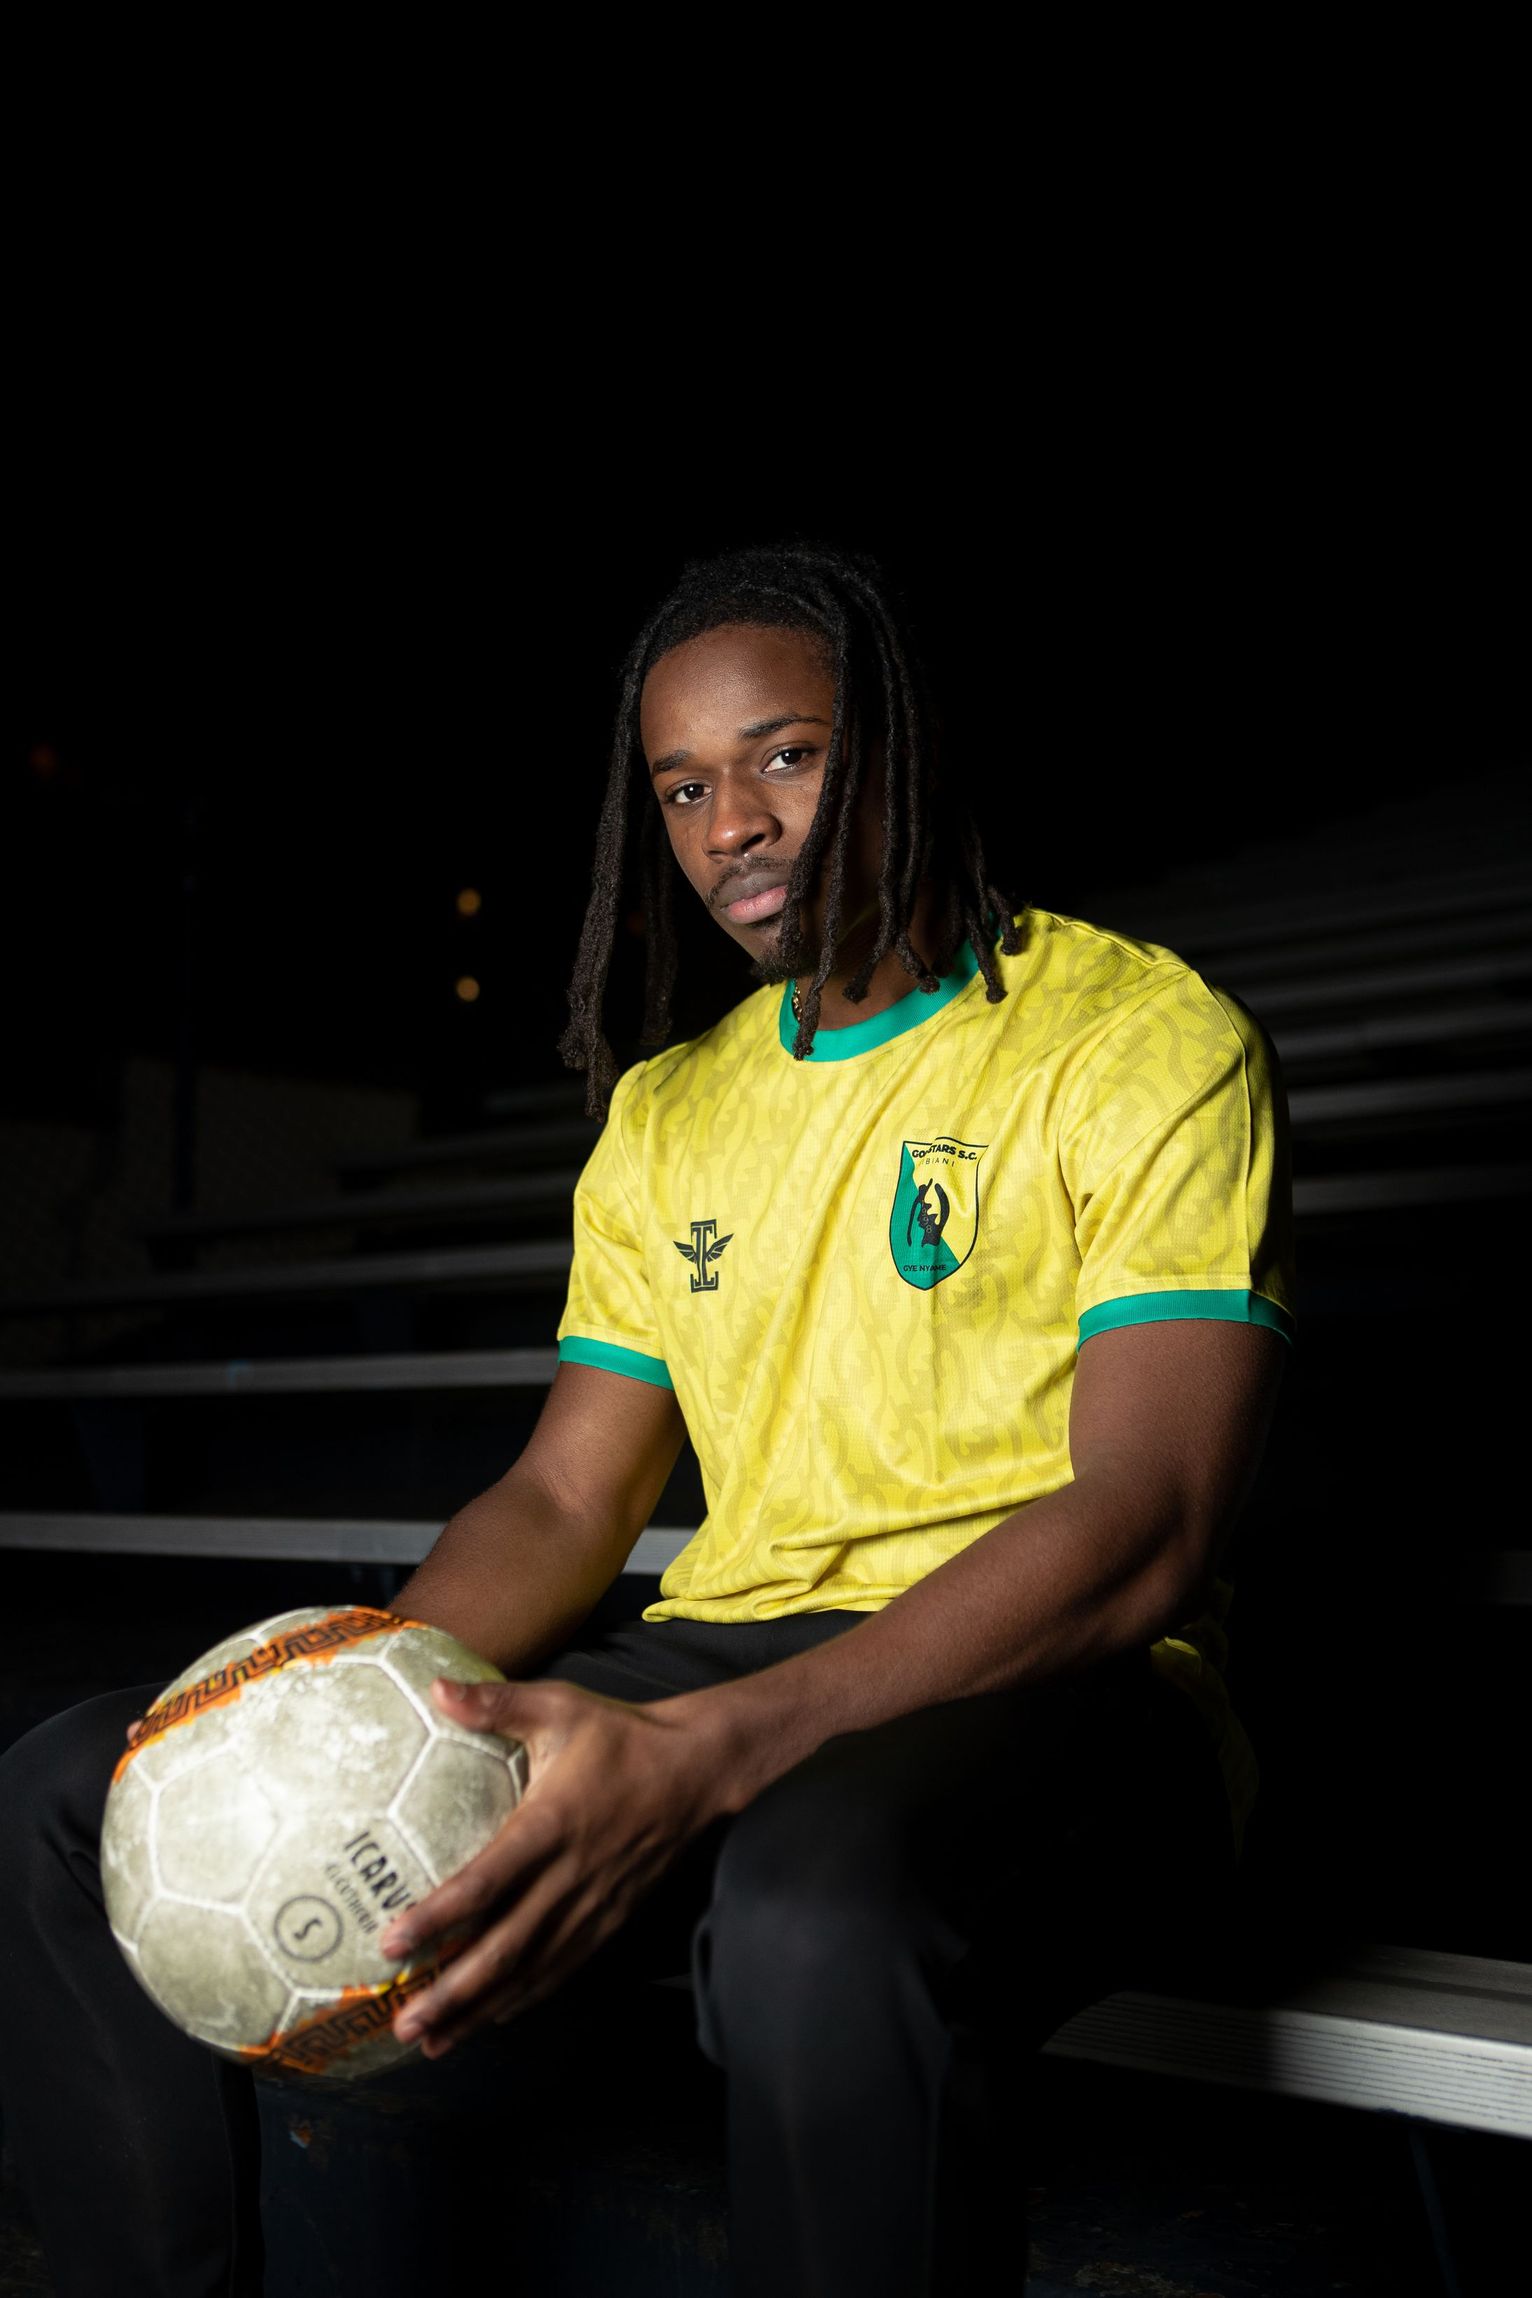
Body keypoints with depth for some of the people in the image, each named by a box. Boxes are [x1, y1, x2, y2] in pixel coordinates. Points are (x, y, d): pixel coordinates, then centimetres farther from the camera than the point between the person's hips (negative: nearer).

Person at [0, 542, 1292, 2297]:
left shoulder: (1146, 1038, -4)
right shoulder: (666, 1114, 17)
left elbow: (1148, 1531, -15)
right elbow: (562, 1504, 14)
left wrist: (706, 1755, -28)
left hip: (1052, 1692, -5)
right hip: (715, 1665, 6)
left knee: (815, 1919, -42)